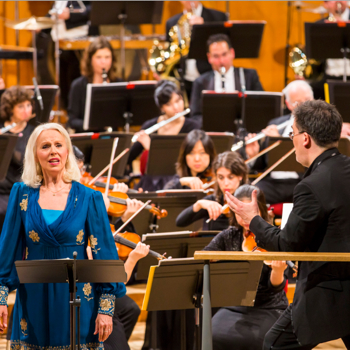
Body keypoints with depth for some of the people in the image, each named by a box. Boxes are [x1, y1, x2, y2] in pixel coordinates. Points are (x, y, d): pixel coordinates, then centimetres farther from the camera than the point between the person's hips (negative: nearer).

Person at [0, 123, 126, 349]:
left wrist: (106, 308, -6)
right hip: (34, 303, 1)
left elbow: (104, 251, -1)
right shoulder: (22, 194, 4)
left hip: (77, 299, -1)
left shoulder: (88, 198, -1)